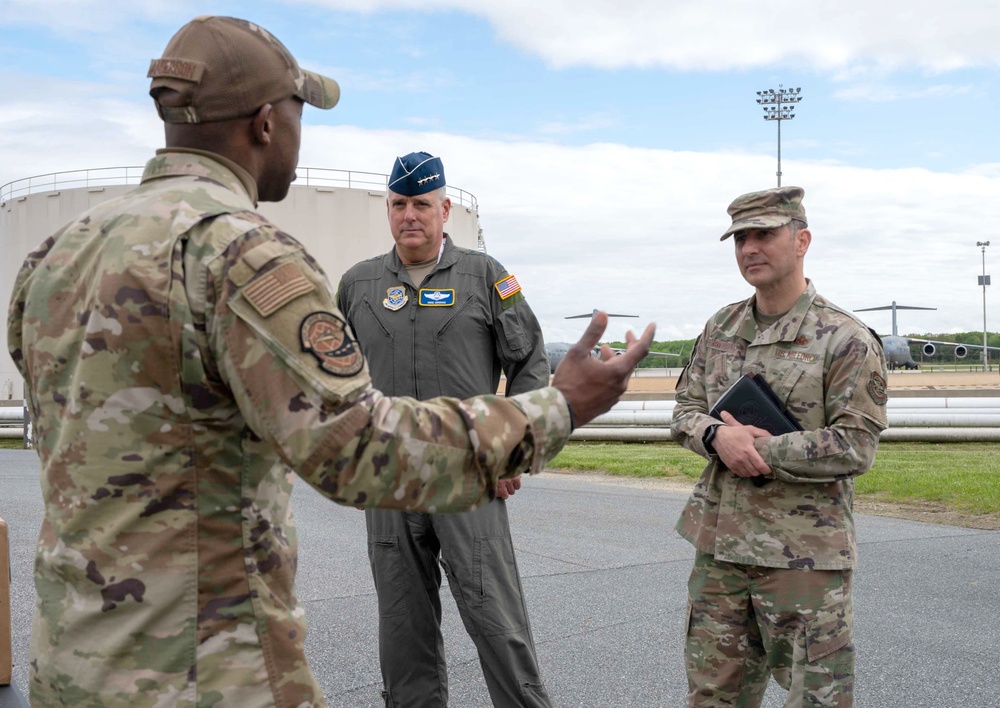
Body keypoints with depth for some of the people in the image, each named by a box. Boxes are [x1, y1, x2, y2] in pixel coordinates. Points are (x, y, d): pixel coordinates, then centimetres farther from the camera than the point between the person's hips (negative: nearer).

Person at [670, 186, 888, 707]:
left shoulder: (846, 341, -8)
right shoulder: (720, 328, 10)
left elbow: (855, 447, -13)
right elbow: (685, 409, 10)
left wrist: (761, 450, -17)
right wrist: (718, 437, -12)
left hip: (805, 555, -5)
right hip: (719, 546, 6)